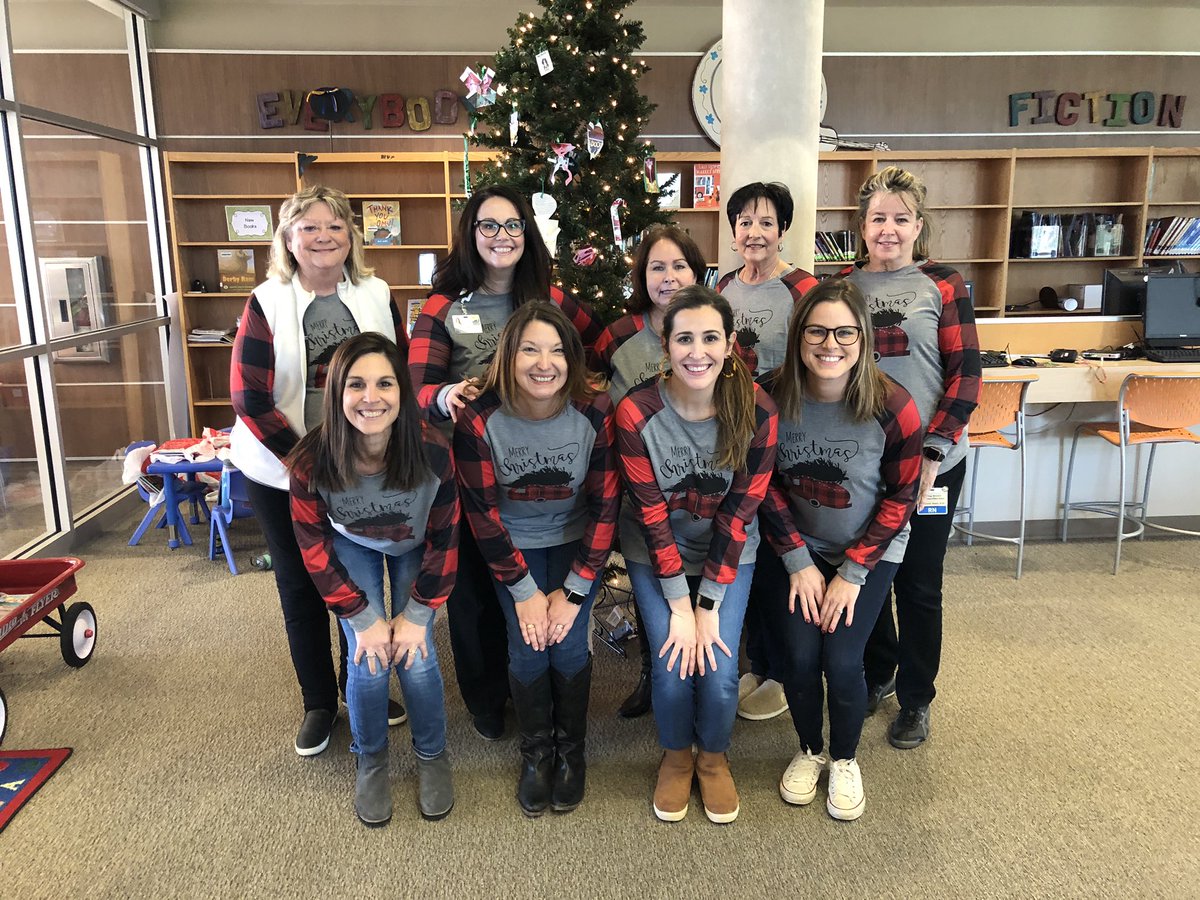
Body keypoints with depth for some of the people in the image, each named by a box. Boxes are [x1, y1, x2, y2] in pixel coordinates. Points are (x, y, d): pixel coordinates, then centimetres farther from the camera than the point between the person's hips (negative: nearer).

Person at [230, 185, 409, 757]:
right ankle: (318, 702, 30)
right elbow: (250, 399, -12)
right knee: (301, 586, 11)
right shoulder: (267, 304, -7)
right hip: (284, 474, -2)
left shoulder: (377, 296, 1)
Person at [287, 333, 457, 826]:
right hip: (352, 548, 0)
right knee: (368, 661, -10)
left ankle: (433, 756, 19)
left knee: (416, 657, -9)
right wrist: (363, 618, -17)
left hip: (413, 550, 0)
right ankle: (370, 761, 19)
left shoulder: (431, 450, -34)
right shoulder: (311, 460, -33)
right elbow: (315, 548, -17)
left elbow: (444, 538, -18)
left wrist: (417, 614, -15)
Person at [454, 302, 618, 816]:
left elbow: (604, 504, -14)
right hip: (513, 544, 0)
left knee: (568, 645, -11)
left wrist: (574, 590, -15)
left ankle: (571, 749, 17)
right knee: (527, 648, -11)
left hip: (576, 541, 0)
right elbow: (482, 511, -14)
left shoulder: (595, 412, -21)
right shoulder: (479, 420, -21)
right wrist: (524, 590, -14)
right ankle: (535, 752, 17)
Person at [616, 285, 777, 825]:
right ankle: (676, 755, 24)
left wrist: (709, 605, -14)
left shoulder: (757, 412, -19)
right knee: (672, 667, -10)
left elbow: (740, 512, -14)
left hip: (728, 553, 1)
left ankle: (713, 756, 25)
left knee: (719, 672, -9)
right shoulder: (636, 413, -22)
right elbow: (651, 514, -17)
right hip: (655, 552, 0)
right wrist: (679, 607, -15)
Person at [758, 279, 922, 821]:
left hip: (869, 552, -1)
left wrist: (853, 573, -12)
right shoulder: (772, 397, -15)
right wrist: (798, 562, -9)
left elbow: (900, 497, -11)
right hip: (795, 548, 2)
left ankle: (845, 760, 20)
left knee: (841, 660, -12)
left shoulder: (892, 407, -20)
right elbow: (766, 486, -6)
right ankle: (808, 750, 23)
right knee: (798, 655, -10)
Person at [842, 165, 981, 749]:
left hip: (929, 461, -2)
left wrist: (933, 454, -15)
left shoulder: (943, 285, -3)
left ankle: (915, 699, 27)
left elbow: (965, 375, -6)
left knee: (918, 584, 8)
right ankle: (876, 673, 37)